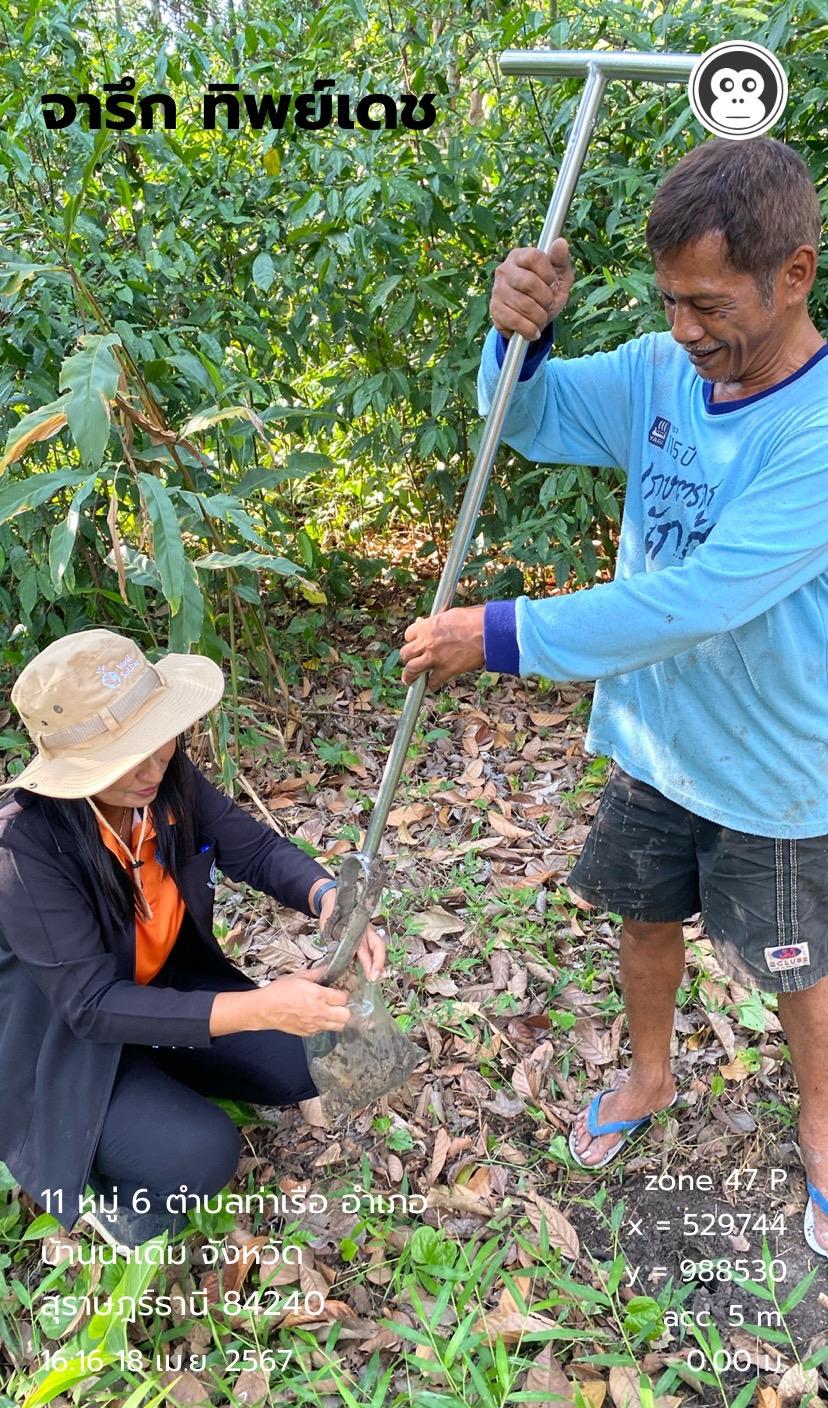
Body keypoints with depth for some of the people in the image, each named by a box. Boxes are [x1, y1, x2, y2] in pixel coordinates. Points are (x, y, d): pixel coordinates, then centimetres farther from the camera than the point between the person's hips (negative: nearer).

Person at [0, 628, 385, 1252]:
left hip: (167, 985, 6)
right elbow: (93, 1005, -34)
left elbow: (257, 848, -8)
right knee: (201, 1154, -25)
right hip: (65, 1038, -5)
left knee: (305, 1064, -4)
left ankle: (163, 1080, 18)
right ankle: (110, 1197, 9)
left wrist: (329, 899, -31)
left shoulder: (171, 781, -18)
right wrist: (261, 1007, -41)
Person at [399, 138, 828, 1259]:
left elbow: (696, 598, -34)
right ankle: (650, 1075, 52)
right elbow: (532, 418, 3)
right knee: (645, 915, 23)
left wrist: (503, 637, -32)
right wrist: (518, 334, -20)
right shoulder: (662, 371, -8)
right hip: (651, 735, 5)